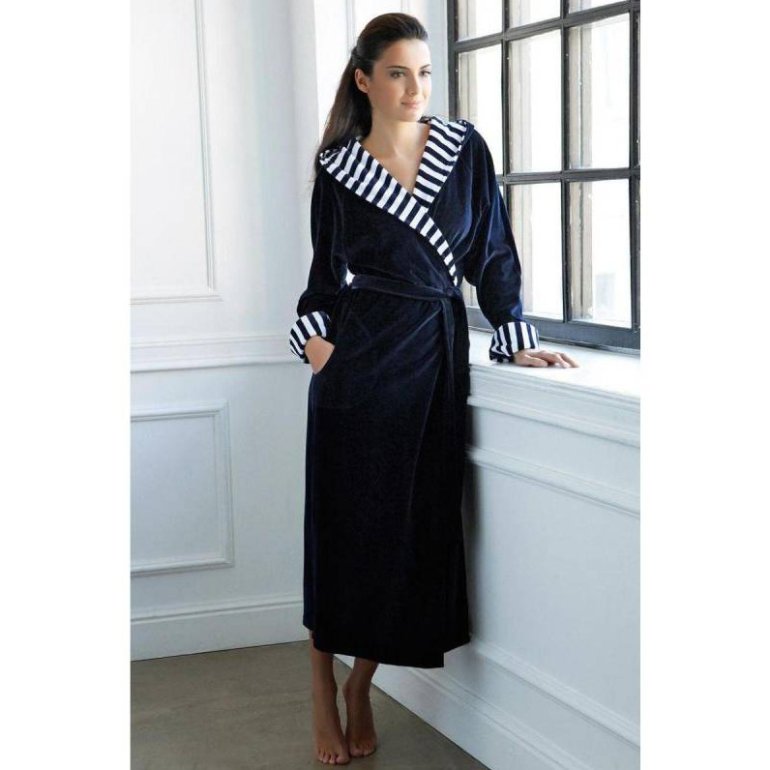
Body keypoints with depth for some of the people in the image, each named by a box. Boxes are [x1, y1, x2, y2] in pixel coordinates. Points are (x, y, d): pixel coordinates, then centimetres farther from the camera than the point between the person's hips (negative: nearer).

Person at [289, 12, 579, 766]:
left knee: (416, 525, 4)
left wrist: (516, 338, 2)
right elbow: (327, 272, 9)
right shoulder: (339, 167, 2)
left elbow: (492, 252, 7)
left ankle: (362, 685, 21)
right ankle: (323, 694, 16)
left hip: (437, 355, 2)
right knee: (345, 524, 1)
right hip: (359, 359, -2)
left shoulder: (463, 148, 5)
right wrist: (315, 335, -7)